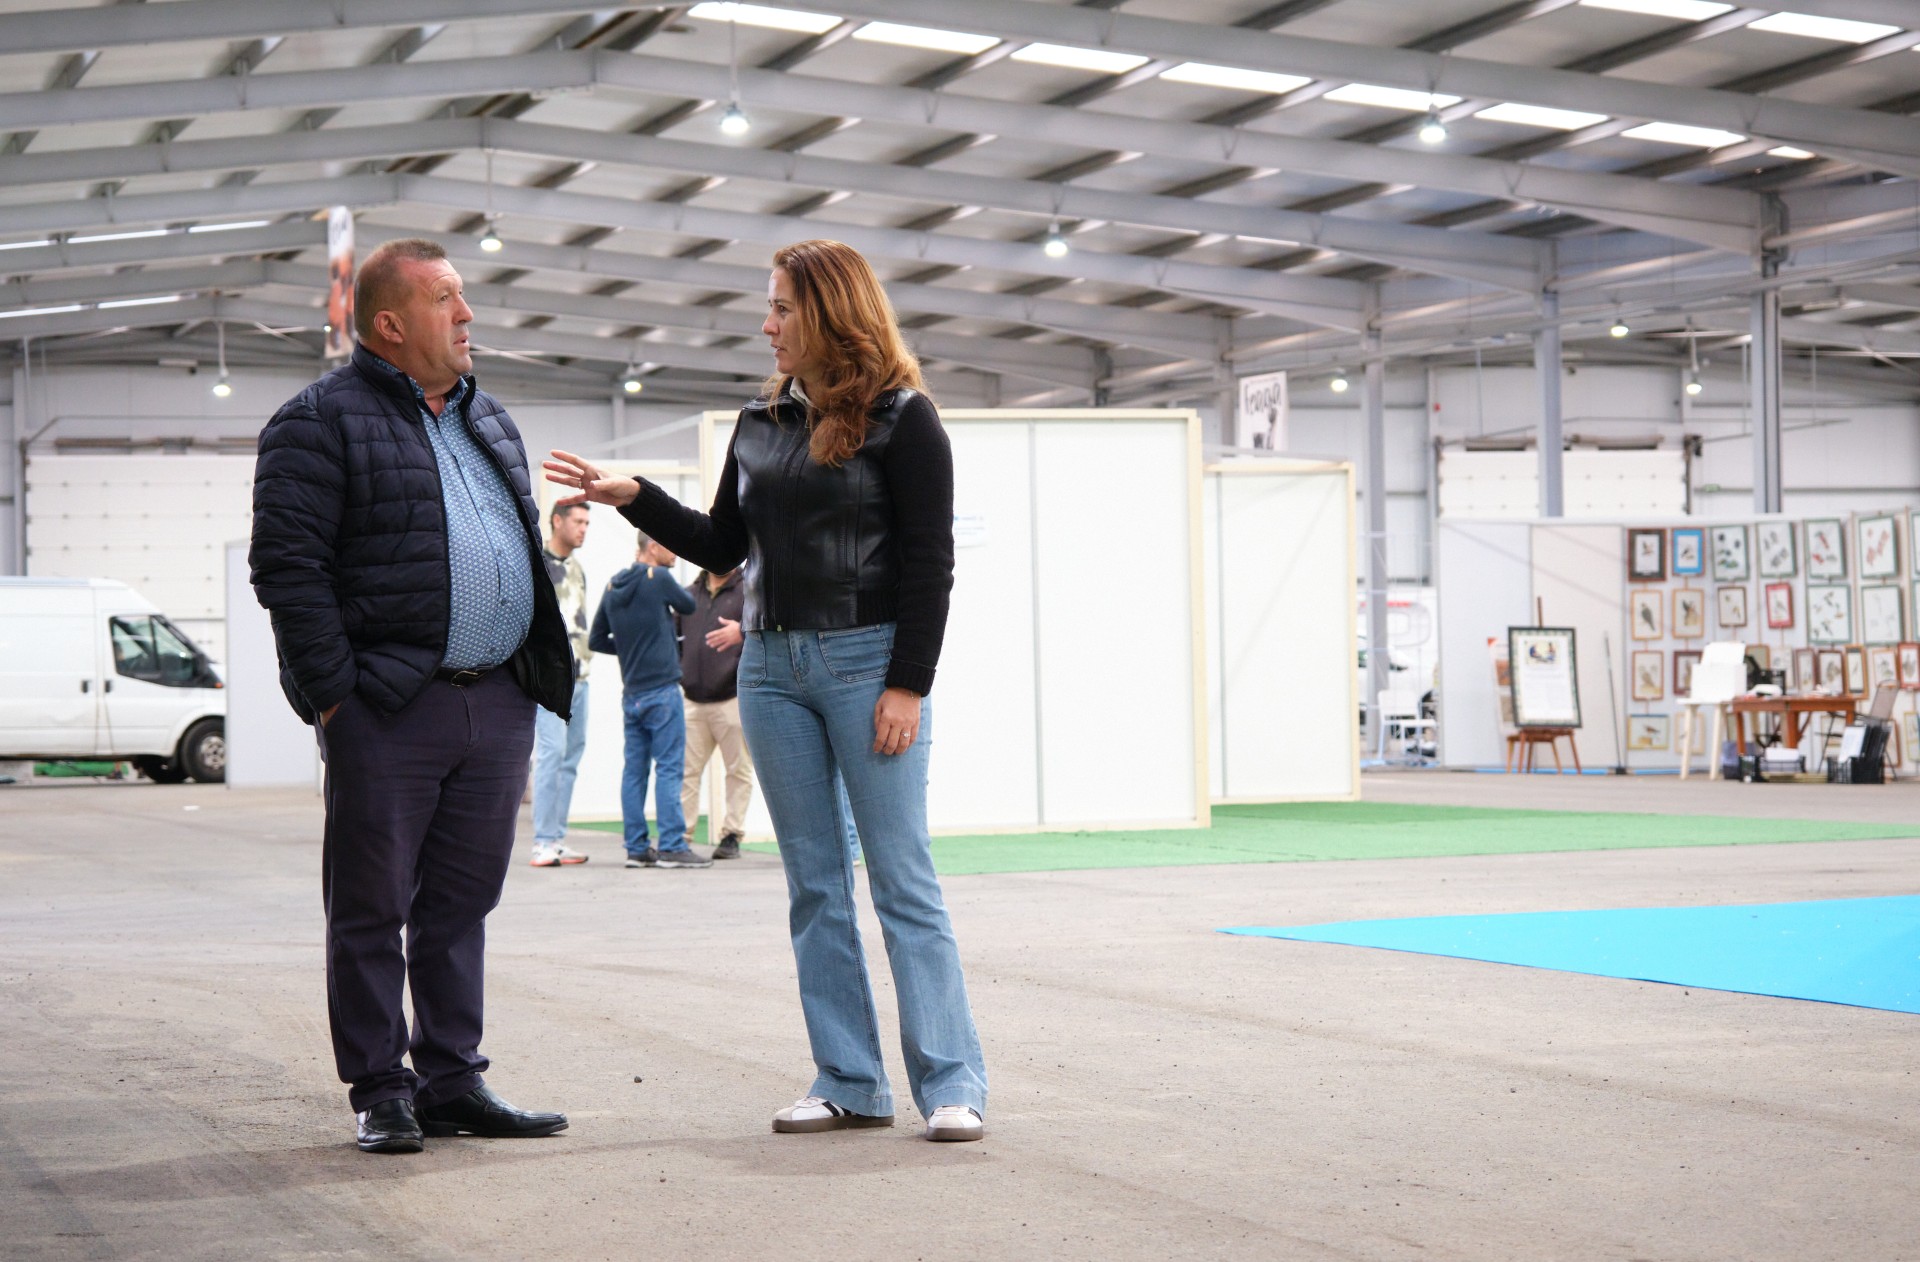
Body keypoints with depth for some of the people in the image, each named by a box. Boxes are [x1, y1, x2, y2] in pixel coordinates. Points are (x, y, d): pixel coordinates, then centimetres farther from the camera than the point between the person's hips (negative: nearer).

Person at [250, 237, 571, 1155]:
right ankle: (380, 1090, 8)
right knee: (372, 908, 1)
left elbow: (524, 550, 25)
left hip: (498, 701, 7)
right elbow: (288, 565, -10)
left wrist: (537, 676, 17)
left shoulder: (488, 421, 19)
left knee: (462, 904, 10)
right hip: (388, 708, -6)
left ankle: (452, 1079, 17)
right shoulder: (321, 423, -4)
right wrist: (331, 693, -15)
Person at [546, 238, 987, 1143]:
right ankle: (849, 1084, 10)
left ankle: (951, 1082, -4)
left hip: (867, 661, -6)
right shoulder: (760, 423, 14)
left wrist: (908, 685, -14)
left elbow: (928, 560, -8)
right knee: (814, 882, 6)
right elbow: (721, 547, 17)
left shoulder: (900, 417, -5)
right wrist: (632, 498, 5)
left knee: (901, 876, -7)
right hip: (772, 666, 6)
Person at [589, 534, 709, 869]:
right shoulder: (659, 578, -10)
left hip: (631, 693, 7)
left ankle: (636, 848, 9)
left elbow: (596, 641, 14)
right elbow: (688, 606, 6)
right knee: (668, 767, -5)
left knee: (634, 769, 8)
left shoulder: (613, 586, 10)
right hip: (661, 688, -7)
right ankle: (671, 846, -8)